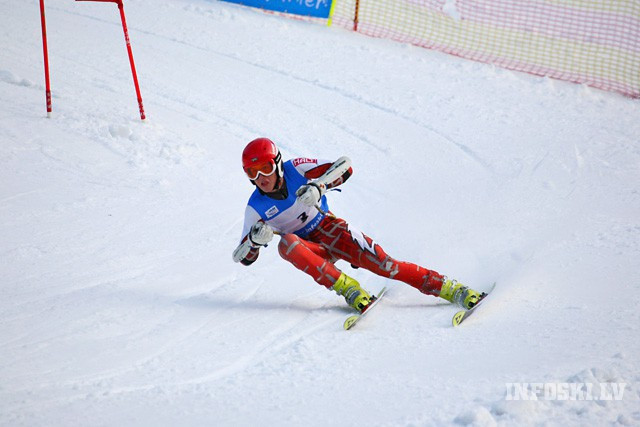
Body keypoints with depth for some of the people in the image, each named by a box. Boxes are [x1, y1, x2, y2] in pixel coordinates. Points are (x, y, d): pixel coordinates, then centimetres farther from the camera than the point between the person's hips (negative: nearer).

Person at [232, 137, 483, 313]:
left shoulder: (295, 169, -15)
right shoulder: (256, 208, -12)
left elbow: (345, 166, -23)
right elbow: (243, 258, -7)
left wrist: (318, 186, -40)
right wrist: (255, 239, -30)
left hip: (329, 230, -1)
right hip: (309, 249, 1)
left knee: (381, 263, -23)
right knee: (287, 244, -35)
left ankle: (449, 288, -18)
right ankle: (347, 288, -34)